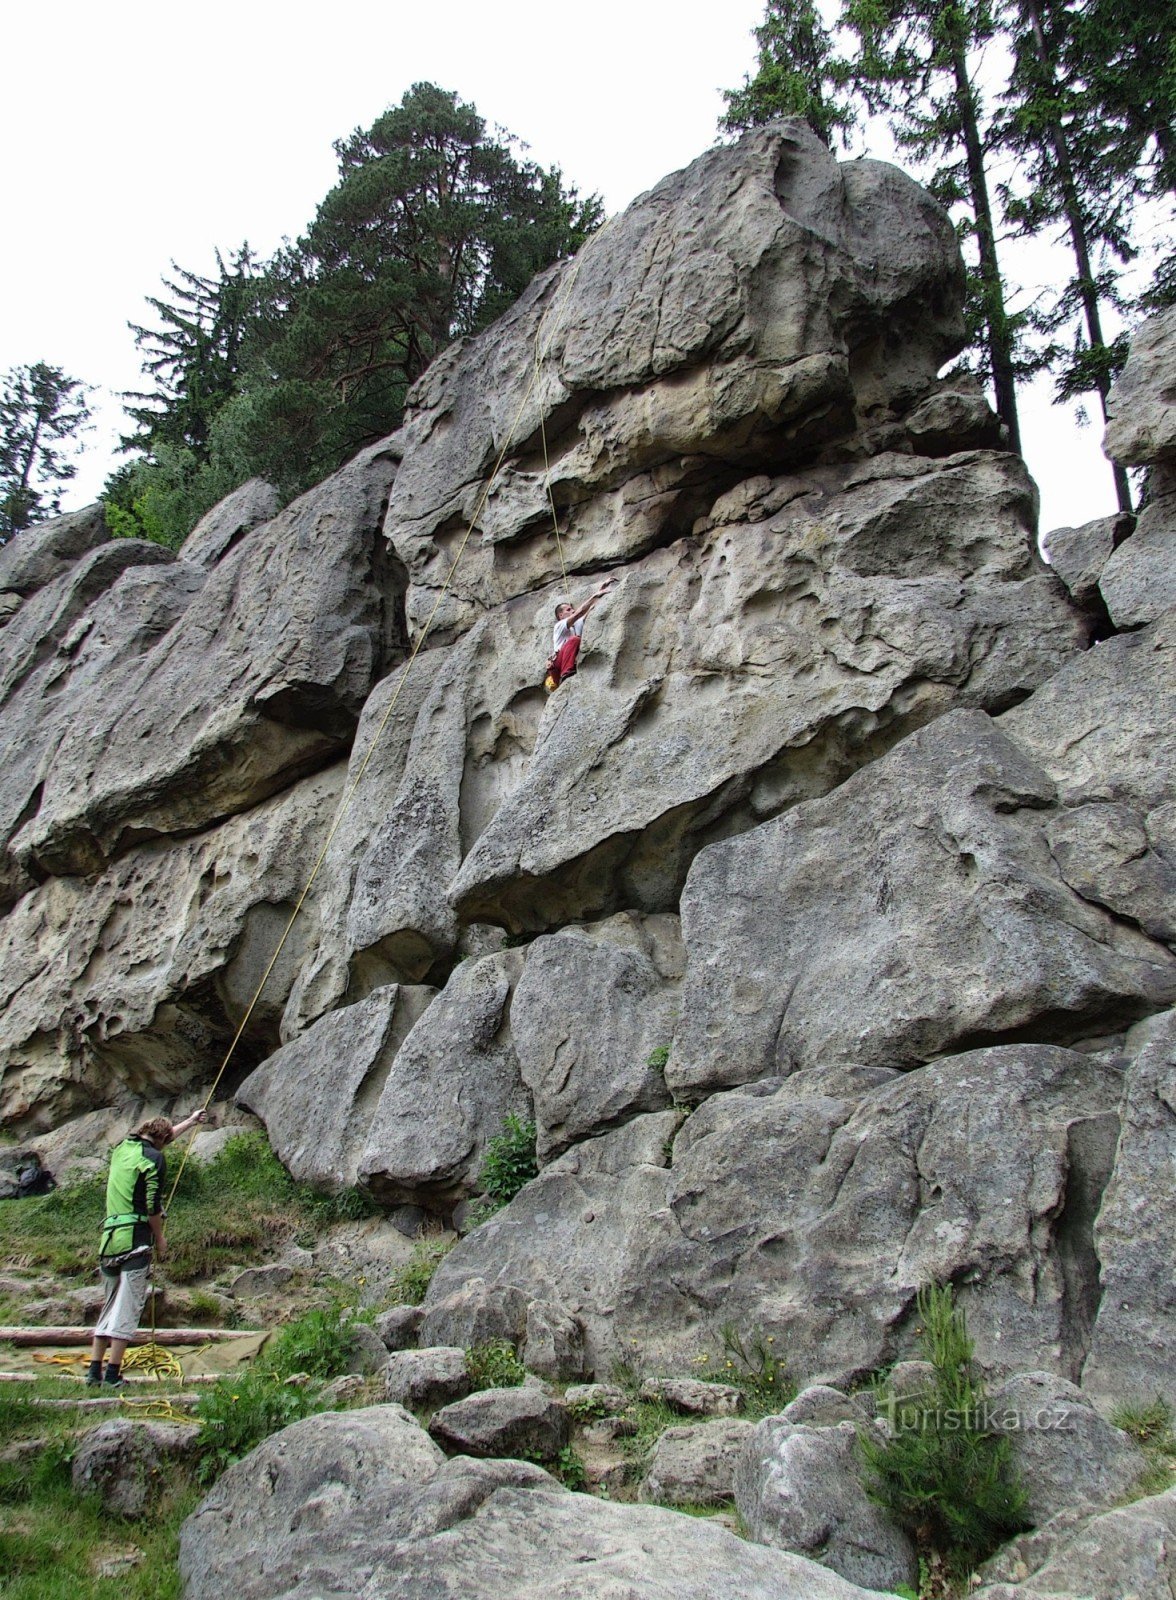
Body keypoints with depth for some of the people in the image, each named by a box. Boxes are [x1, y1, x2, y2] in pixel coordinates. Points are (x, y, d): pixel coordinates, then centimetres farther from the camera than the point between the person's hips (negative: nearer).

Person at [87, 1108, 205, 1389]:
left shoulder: (122, 1148, 14)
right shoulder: (153, 1158, -8)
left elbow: (160, 1136, 33)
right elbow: (152, 1207, -12)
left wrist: (190, 1122, 46)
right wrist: (160, 1239, 2)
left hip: (109, 1239, 7)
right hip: (135, 1240, -7)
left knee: (109, 1307, 16)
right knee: (127, 1310, -3)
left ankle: (94, 1371, 16)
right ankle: (112, 1375, -3)